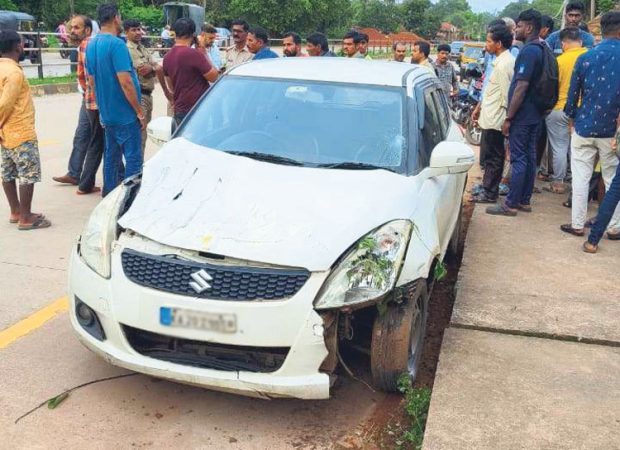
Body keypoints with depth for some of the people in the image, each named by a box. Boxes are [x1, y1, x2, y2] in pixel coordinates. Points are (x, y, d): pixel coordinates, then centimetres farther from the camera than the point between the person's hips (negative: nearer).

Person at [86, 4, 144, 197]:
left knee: (111, 155, 17)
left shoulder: (91, 45, 10)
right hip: (125, 114, -9)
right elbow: (125, 82, -21)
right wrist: (140, 112, -15)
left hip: (106, 113, 9)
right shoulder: (117, 45, -17)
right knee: (133, 158, -2)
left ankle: (109, 195, 24)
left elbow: (91, 81, 16)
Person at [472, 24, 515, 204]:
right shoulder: (500, 61, 13)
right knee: (491, 154, 16)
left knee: (494, 156, -1)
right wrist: (479, 107, 25)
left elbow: (506, 95, -19)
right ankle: (488, 187, 25)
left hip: (494, 119, -10)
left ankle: (490, 193, 7)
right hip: (490, 116, 10)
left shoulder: (504, 64, -18)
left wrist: (506, 120, -17)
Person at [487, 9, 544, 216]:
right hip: (535, 114, 9)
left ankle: (511, 204, 1)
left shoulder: (528, 52, -17)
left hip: (522, 115, -9)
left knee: (518, 159, -5)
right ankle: (524, 201, 20)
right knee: (529, 157, 12)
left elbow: (521, 87, -22)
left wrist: (508, 118, -19)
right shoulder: (541, 50, 13)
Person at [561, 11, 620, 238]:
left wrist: (572, 117, 17)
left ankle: (577, 224, 12)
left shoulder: (585, 58, -1)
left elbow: (573, 93, 4)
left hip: (584, 127, 1)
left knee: (581, 177, 8)